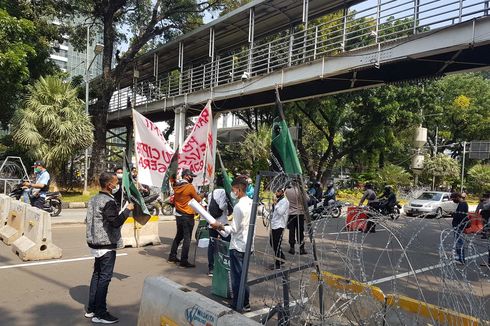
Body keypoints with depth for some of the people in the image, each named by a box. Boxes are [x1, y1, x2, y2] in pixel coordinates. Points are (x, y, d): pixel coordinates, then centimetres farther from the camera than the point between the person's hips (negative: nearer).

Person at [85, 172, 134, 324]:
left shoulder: (93, 199, 10)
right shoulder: (108, 202, -20)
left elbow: (88, 220, 18)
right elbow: (116, 222, -26)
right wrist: (127, 209, -15)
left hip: (95, 243, 9)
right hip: (106, 245, -9)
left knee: (97, 275, 16)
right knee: (104, 278, -2)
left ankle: (91, 309, 25)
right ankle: (100, 314, 5)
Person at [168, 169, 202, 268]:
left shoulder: (176, 186, 5)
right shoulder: (190, 187, -16)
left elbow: (173, 200, 13)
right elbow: (198, 200, -6)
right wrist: (201, 197, 14)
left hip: (178, 215, 8)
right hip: (187, 216, -7)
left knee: (179, 236, 20)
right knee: (187, 238, -3)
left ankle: (172, 256, 28)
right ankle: (184, 261, -2)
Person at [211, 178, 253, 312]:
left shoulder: (239, 206, -21)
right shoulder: (251, 203, 5)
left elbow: (234, 229, -19)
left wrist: (220, 226, -6)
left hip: (238, 246, -9)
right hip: (248, 244, 9)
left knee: (237, 276, 4)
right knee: (242, 275, 19)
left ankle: (238, 305, 13)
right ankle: (245, 303, 28)